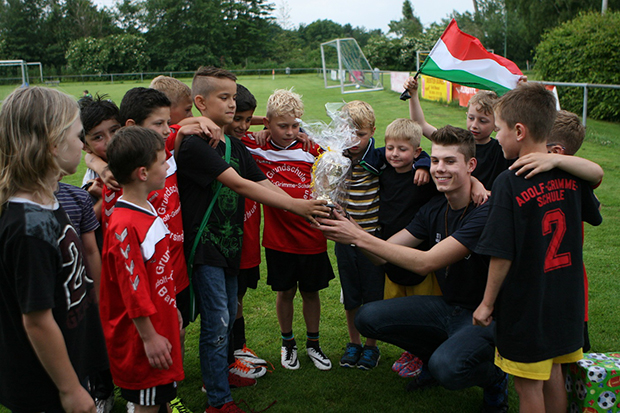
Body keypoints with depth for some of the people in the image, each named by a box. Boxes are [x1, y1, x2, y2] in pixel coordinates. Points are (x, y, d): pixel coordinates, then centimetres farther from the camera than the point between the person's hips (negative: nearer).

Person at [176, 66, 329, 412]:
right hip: (204, 245, -8)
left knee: (229, 315, 18)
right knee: (216, 322, -2)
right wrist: (294, 205, -26)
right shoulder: (195, 144, -17)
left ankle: (221, 372, 38)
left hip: (230, 243, 8)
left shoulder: (235, 147, 11)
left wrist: (305, 209, -10)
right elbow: (240, 185, -24)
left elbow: (264, 184, 4)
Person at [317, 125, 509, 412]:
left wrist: (359, 237, -31)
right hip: (447, 306, 7)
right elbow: (382, 254, -2)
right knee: (368, 317, -7)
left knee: (446, 368, -34)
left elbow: (426, 263, -29)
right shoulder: (434, 209, 1)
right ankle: (437, 357, 15)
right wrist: (350, 233, -21)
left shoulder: (485, 212, -23)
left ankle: (494, 376, 3)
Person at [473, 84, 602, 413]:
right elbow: (593, 215, 18)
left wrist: (487, 303, -8)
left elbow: (502, 255, -20)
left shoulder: (509, 183, -21)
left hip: (525, 307, -6)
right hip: (565, 300, 6)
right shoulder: (571, 175, -2)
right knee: (553, 376, 22)